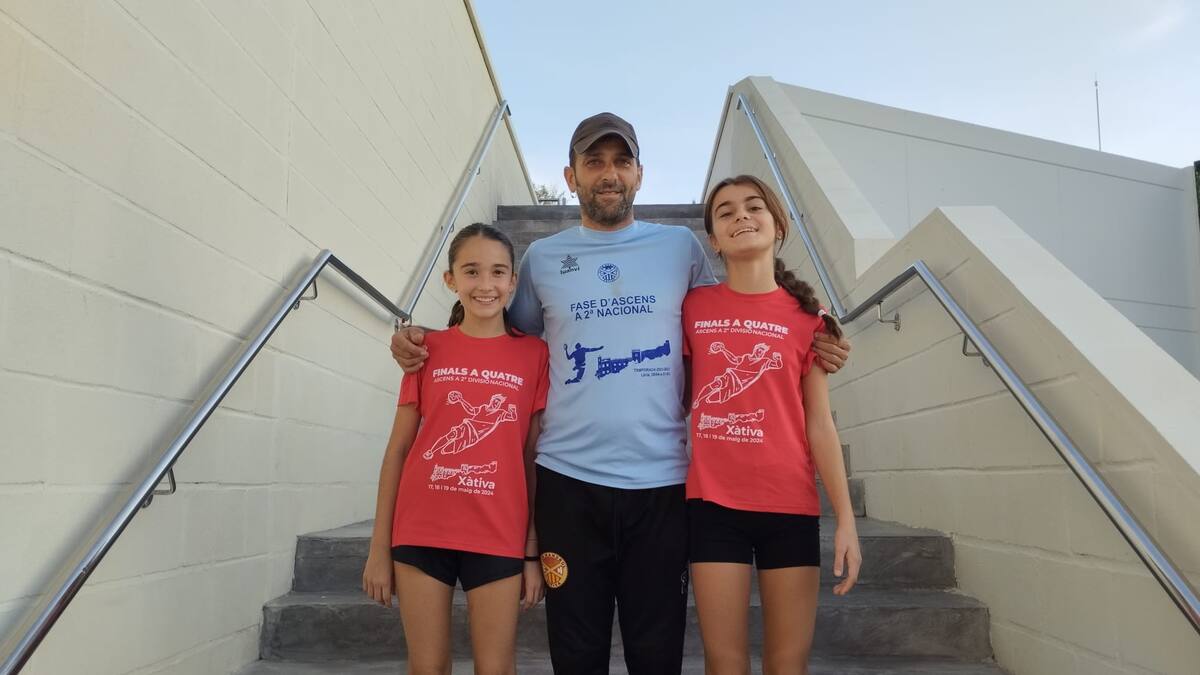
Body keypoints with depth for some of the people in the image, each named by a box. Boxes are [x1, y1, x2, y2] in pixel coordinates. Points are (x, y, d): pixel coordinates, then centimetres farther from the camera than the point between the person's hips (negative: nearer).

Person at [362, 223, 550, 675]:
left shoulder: (533, 354, 1)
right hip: (421, 533, 1)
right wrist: (380, 547, 2)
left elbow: (534, 459, 1)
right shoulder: (427, 349, 3)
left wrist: (534, 551, -1)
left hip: (498, 537, -1)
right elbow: (398, 450, 4)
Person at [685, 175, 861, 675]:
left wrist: (846, 519, -4)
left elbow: (819, 424, 1)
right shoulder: (694, 306, 3)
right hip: (714, 503, 0)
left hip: (791, 506, 1)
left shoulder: (806, 317, 3)